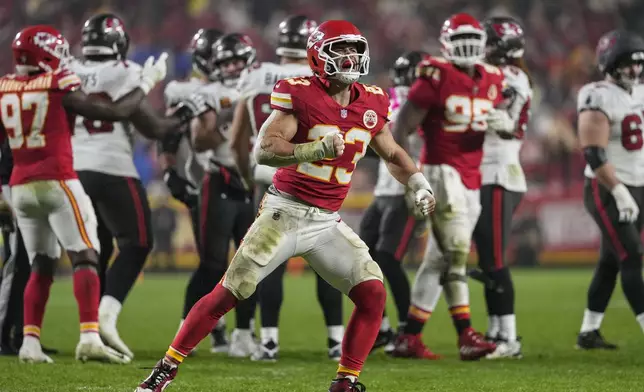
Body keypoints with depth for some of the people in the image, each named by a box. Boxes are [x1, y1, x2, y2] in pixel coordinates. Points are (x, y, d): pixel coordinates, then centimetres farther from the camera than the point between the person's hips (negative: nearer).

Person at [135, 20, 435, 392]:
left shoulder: (371, 104, 4)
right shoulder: (301, 95, -12)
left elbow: (393, 154, 22)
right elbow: (264, 150, -22)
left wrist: (419, 183, 6)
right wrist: (316, 150, -34)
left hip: (327, 222, 5)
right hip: (285, 211, -5)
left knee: (373, 294, -9)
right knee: (227, 294, -5)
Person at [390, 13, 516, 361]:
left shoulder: (491, 80, 9)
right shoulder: (437, 76, -11)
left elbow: (508, 127, 19)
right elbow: (402, 127, -10)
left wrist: (506, 124, -6)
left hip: (471, 178, 7)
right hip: (441, 172, -7)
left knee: (438, 258, 10)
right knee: (456, 252, -16)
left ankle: (409, 338, 15)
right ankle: (466, 336, -18)